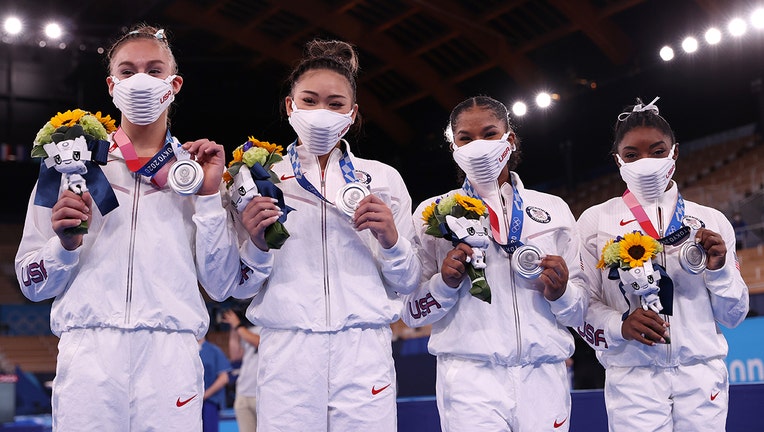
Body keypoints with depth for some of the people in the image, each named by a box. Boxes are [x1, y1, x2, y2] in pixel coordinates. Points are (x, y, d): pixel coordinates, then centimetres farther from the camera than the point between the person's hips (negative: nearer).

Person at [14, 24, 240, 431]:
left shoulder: (200, 171, 12)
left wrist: (209, 197, -1)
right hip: (88, 354, 0)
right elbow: (32, 283, 11)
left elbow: (220, 285, 5)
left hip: (171, 356, 0)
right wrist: (65, 244, -7)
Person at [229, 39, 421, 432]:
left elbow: (407, 284, 12)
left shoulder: (383, 179, 11)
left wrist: (391, 240, -6)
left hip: (364, 351, 1)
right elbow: (240, 287, 10)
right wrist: (257, 245, -9)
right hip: (287, 350, 0)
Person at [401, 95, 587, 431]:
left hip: (543, 378, 2)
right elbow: (411, 312, 5)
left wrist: (561, 293, -7)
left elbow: (581, 313, 13)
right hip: (470, 377, -2)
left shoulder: (555, 210, 11)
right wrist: (445, 283, -12)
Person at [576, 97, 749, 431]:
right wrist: (620, 325, -17)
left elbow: (733, 316, 10)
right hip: (633, 380, -2)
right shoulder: (596, 222, 2)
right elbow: (583, 307, 1)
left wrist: (719, 269, -7)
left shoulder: (711, 222, 8)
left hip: (702, 376, 2)